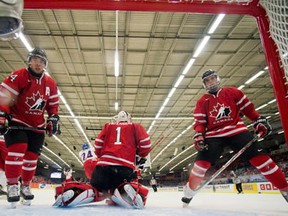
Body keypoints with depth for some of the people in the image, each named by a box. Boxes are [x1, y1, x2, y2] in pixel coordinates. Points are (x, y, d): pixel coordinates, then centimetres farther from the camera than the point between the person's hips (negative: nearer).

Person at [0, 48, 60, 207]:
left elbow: (53, 105, 12)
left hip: (37, 126, 5)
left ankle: (25, 186, 25)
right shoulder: (18, 76, -13)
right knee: (17, 150, -19)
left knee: (32, 156, 7)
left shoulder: (50, 83, 4)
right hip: (16, 121, -4)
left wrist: (53, 121, 4)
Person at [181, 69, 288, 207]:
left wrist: (259, 121, 8)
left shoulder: (232, 92, 9)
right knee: (202, 163, -14)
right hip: (214, 135, 0)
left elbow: (247, 108, 15)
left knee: (258, 156, -13)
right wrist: (199, 136, -12)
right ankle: (188, 193, 1)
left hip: (237, 130, 0)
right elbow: (199, 122, 4)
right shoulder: (202, 102, 9)